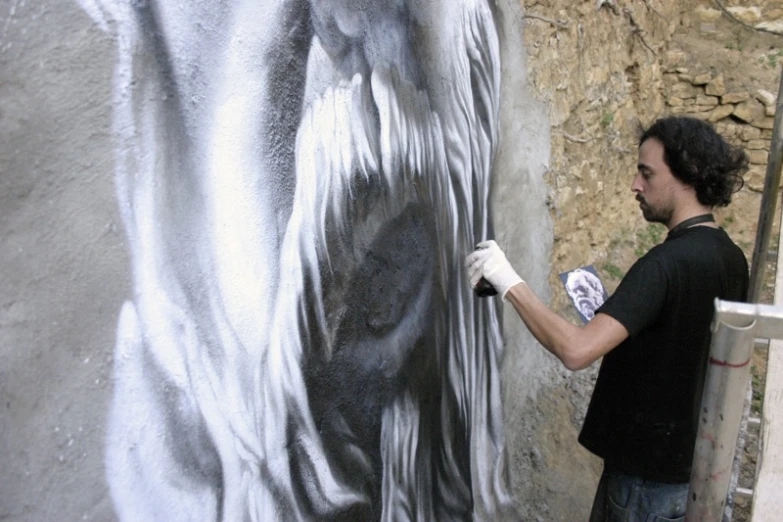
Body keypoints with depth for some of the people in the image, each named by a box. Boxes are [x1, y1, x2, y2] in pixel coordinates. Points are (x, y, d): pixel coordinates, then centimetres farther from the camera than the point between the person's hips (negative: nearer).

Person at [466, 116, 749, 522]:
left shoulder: (667, 263, -27)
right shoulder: (731, 257, 1)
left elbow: (575, 351, -37)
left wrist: (510, 283, -30)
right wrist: (614, 318, 6)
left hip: (650, 474, -8)